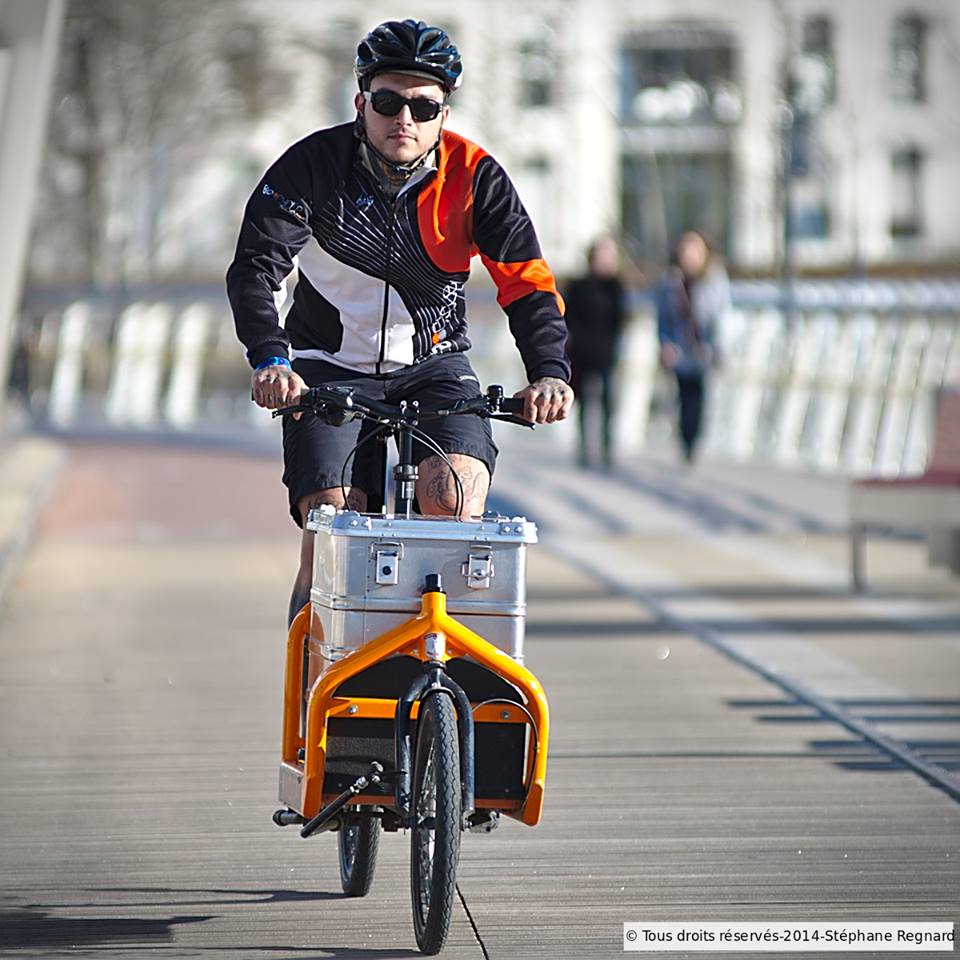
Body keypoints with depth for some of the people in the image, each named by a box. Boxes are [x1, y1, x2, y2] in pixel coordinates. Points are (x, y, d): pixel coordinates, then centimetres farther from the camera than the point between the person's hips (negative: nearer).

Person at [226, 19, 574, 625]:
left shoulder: (474, 176, -11)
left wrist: (550, 372, -34)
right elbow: (256, 267, -22)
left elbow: (527, 280, -16)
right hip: (332, 366, -1)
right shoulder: (313, 165, -14)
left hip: (435, 365, 1)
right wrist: (270, 360, -39)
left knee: (456, 498, -26)